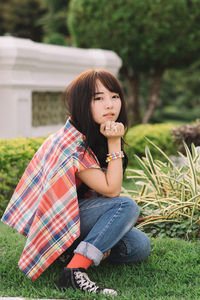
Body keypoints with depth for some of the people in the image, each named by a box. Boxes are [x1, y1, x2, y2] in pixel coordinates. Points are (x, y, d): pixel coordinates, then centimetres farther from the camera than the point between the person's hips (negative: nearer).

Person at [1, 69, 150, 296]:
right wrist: (115, 143, -26)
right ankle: (75, 271, -31)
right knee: (127, 206, -27)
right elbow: (111, 190, -25)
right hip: (53, 223, -8)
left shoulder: (98, 137, 2)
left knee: (140, 247, -5)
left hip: (76, 213, 8)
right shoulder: (72, 144, -25)